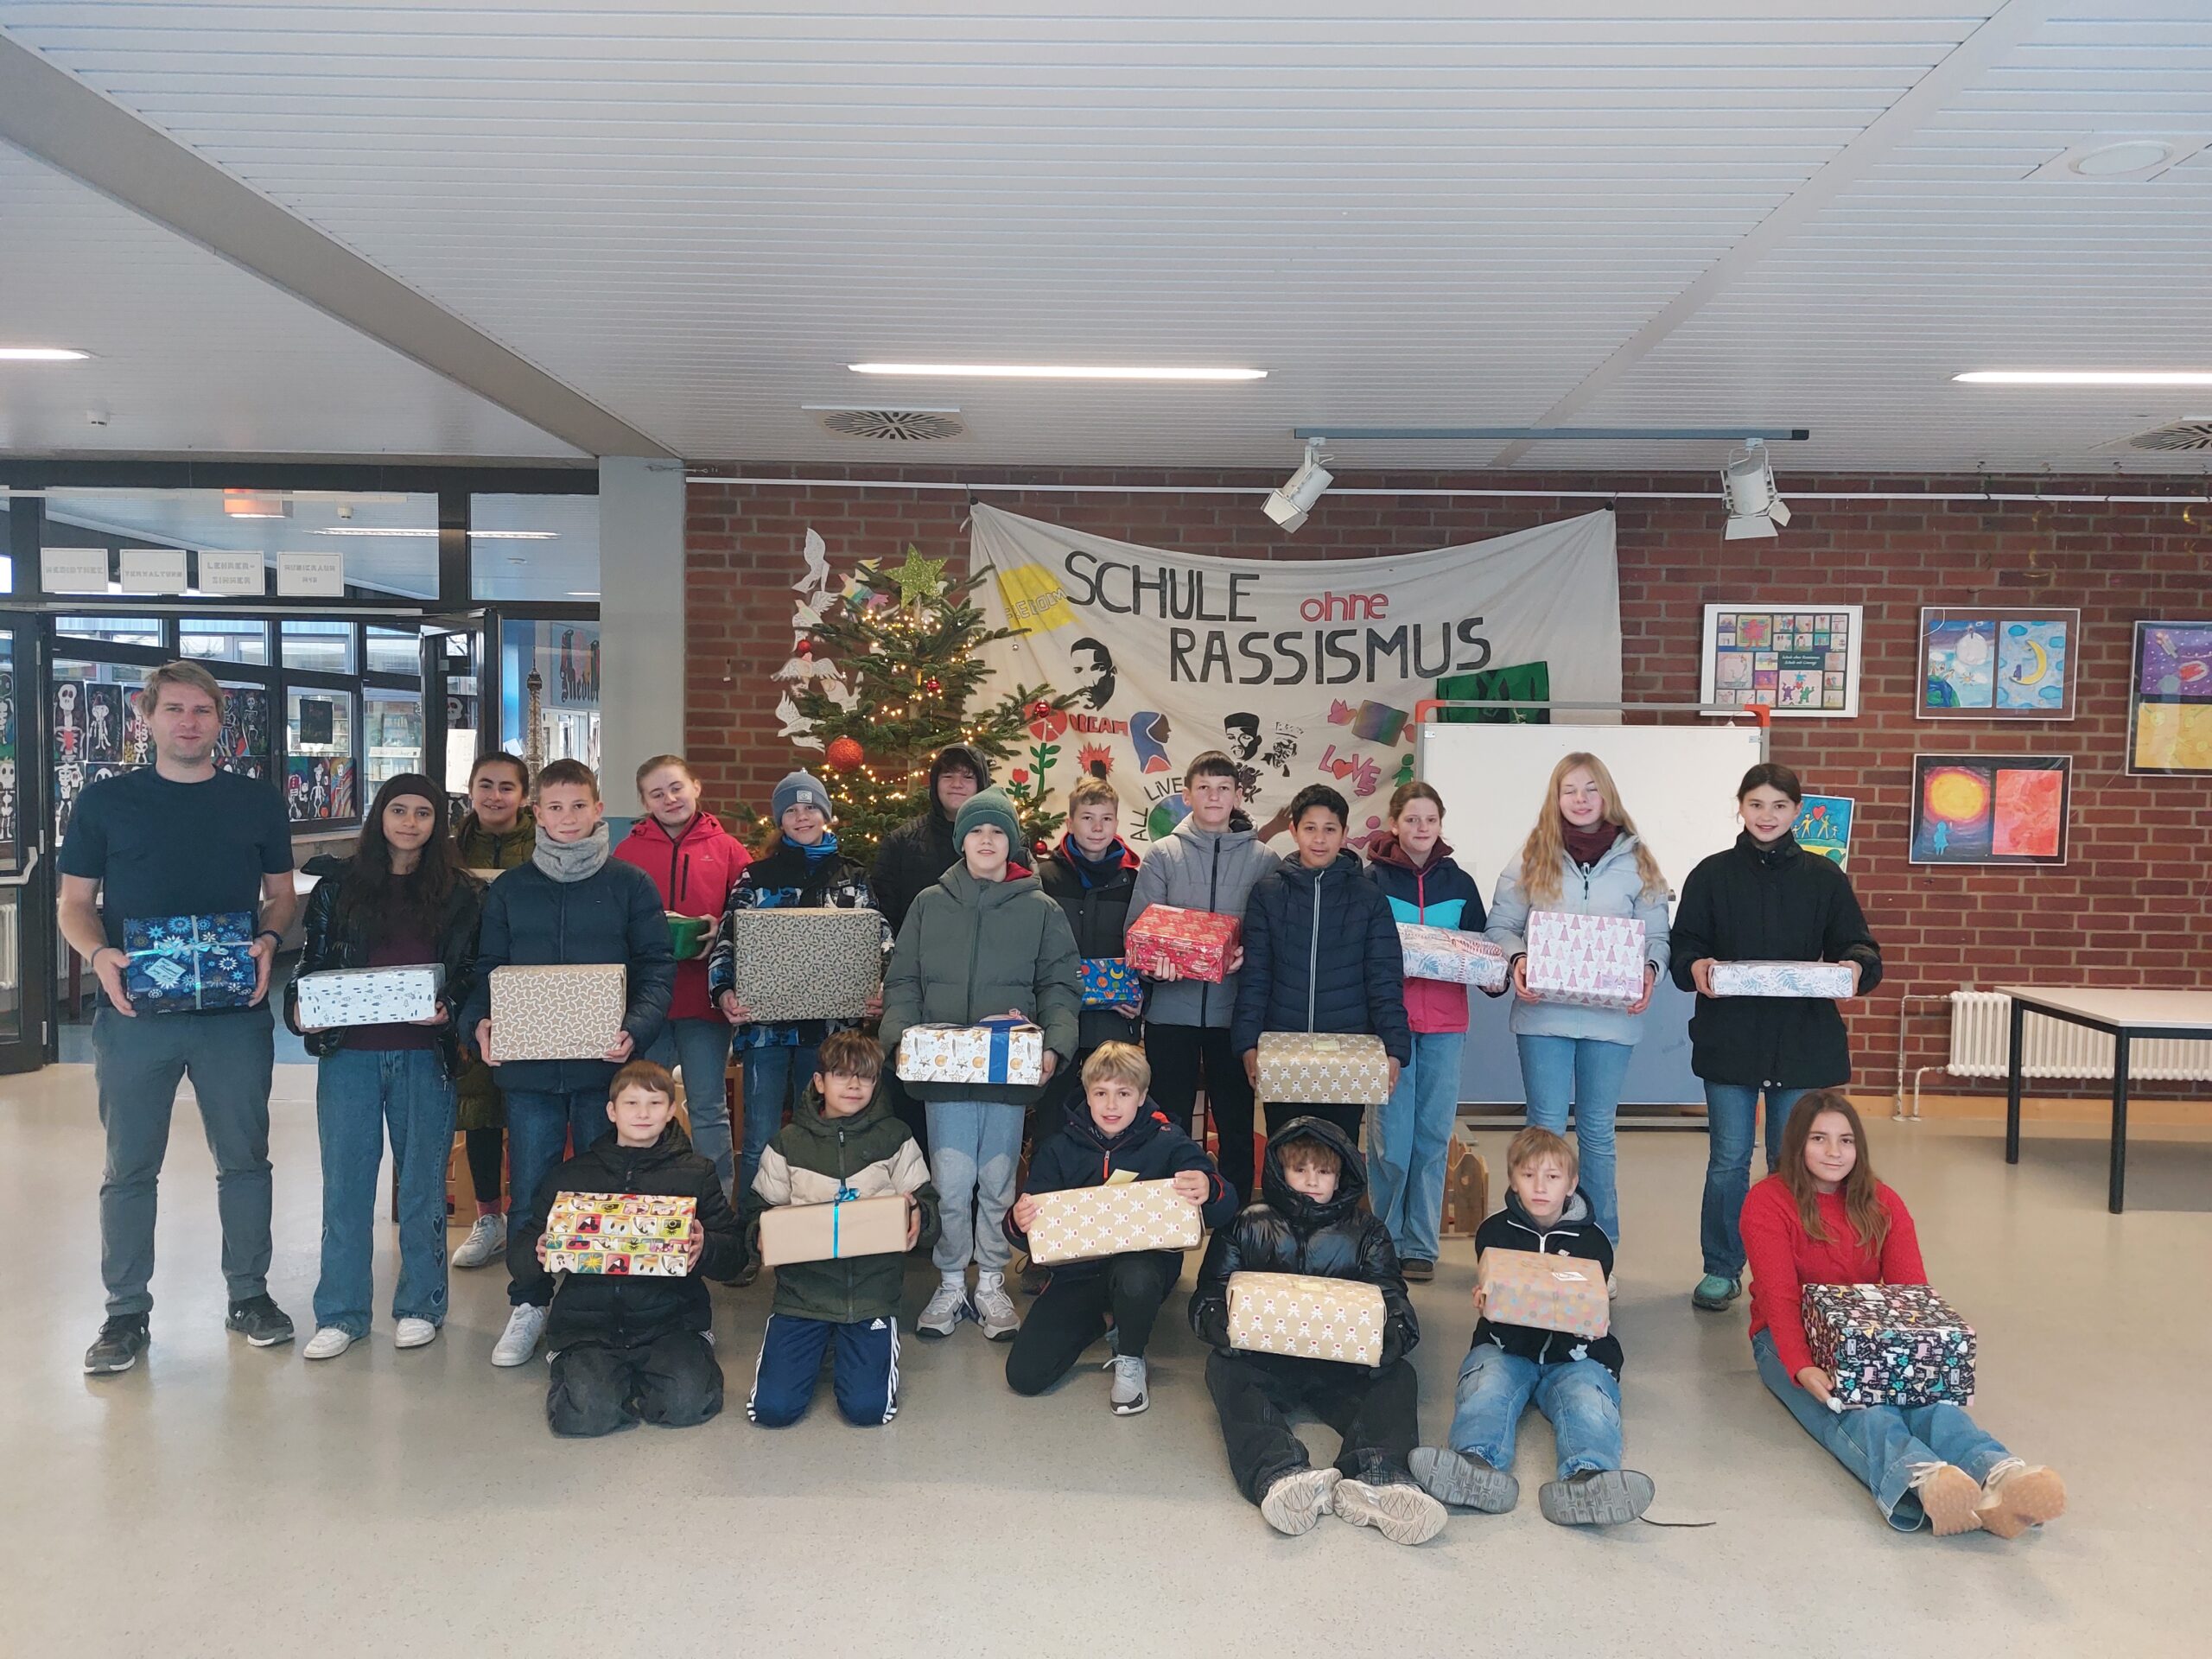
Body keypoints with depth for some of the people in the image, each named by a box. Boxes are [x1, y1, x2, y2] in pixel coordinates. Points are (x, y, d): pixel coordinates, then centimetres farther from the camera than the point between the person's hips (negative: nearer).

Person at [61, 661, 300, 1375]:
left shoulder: (258, 802, 6)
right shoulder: (105, 801, 4)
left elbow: (281, 894, 12)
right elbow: (75, 903, 6)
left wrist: (268, 940, -8)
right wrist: (99, 954, -13)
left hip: (236, 1013, 1)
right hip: (135, 1012, 0)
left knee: (244, 1157, 9)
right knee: (129, 1168, 7)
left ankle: (249, 1294, 23)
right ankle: (125, 1311, 20)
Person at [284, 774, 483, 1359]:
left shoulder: (458, 892, 5)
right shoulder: (338, 885, 7)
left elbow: (471, 971, 5)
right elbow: (312, 959, 8)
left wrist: (448, 1007, -14)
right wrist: (298, 1007, -10)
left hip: (424, 1055, -1)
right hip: (348, 1052, 1)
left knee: (422, 1179, 7)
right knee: (344, 1180, 5)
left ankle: (420, 1306, 20)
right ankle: (341, 1313, 16)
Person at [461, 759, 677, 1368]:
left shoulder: (630, 884, 2)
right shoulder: (509, 889, 8)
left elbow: (658, 965, -2)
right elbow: (488, 968, 10)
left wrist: (637, 1027, -17)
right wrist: (480, 1020, -9)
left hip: (605, 1064, -1)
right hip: (528, 1066, 2)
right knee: (530, 1188, 7)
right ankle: (528, 1305, 23)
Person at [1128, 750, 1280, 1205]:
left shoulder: (1262, 858, 6)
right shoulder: (1163, 854, 5)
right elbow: (1138, 928, 0)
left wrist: (1249, 955, -18)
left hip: (1235, 1011, 0)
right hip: (1171, 1009, 0)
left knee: (1236, 1122, 8)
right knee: (1169, 1123, 6)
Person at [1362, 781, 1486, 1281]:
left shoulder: (1459, 883, 12)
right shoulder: (1373, 879, 3)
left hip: (1445, 1023, 3)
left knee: (1434, 1134, 4)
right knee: (1391, 1136, -3)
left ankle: (1420, 1245, 15)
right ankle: (1384, 1239, 12)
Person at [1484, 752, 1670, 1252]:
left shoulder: (1636, 861, 6)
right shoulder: (1533, 858, 4)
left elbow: (1657, 936, 8)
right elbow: (1500, 926, 6)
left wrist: (1650, 970, -13)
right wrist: (1517, 959, -14)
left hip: (1612, 1016, 1)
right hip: (1543, 1012, 0)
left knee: (1597, 1131, 10)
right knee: (1546, 1127, 3)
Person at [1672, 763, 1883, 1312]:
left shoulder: (1824, 877, 5)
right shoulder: (1712, 875, 4)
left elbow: (1857, 946, 5)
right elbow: (1684, 946, 2)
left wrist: (1855, 967, -18)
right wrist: (1696, 967, -20)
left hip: (1802, 1041, 1)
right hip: (1729, 1038, 0)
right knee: (1728, 1160, 5)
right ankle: (1721, 1270, 19)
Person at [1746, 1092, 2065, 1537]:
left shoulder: (1882, 1205, 8)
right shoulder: (1767, 1203, -6)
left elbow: (1911, 1289, -2)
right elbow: (1779, 1298, -17)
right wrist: (1801, 1368, -35)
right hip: (1790, 1340, -3)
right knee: (1857, 1408, -36)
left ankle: (1997, 1476, -61)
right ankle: (1919, 1480, -67)